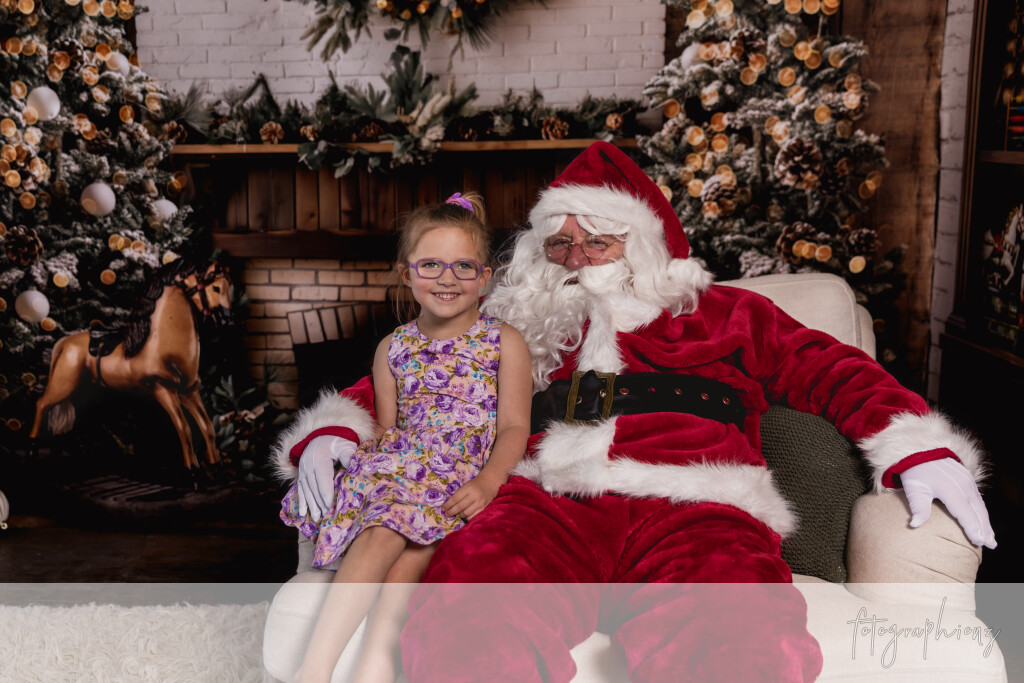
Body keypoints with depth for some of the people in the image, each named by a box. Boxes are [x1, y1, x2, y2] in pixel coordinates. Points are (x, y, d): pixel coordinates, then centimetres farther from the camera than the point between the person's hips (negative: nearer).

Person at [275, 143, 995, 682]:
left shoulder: (722, 313, 31)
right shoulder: (518, 327, 32)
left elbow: (832, 370, 24)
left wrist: (918, 450, 7)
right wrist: (339, 434, 9)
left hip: (690, 509, 0)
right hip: (541, 503, 1)